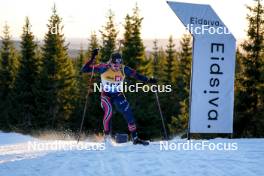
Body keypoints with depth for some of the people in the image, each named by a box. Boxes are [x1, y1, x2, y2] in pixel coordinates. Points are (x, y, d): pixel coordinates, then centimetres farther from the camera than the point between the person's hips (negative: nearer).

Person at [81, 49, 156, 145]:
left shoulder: (124, 69, -14)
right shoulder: (104, 68, -21)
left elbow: (137, 75, -3)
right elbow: (84, 69, -24)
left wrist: (148, 80, -16)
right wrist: (92, 59, -38)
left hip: (118, 95, 3)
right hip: (106, 95, -3)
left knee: (128, 113, -8)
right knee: (108, 111, -29)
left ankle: (135, 138, 6)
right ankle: (106, 136, -15)